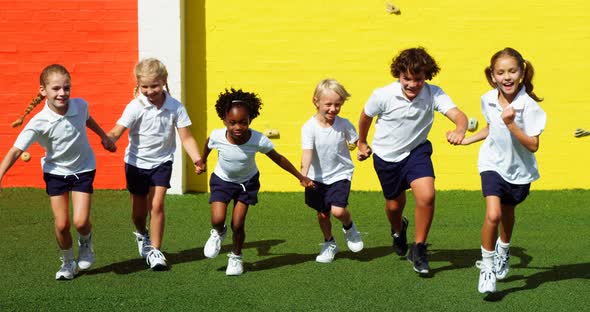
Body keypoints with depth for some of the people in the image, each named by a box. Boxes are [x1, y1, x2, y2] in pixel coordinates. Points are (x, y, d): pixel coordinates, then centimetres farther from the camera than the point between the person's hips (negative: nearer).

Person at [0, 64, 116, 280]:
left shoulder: (80, 105, -15)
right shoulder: (38, 123, -24)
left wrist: (104, 137, 23)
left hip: (83, 169, 1)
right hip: (55, 172, -1)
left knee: (81, 221, -11)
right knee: (61, 224, -3)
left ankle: (86, 242, 24)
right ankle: (68, 262, 23)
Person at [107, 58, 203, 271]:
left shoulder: (175, 107, -12)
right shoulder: (136, 107, -18)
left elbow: (186, 137, -10)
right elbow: (117, 131, -26)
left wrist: (196, 159, -26)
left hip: (162, 162, 0)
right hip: (137, 162, 0)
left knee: (157, 205, -12)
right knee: (139, 211, 11)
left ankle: (155, 250, 1)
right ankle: (142, 234, 44)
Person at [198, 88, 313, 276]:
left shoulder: (259, 140, -31)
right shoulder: (217, 136, -29)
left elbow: (278, 158, -14)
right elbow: (208, 147, -3)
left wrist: (300, 177, -6)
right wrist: (202, 163, 17)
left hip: (247, 182, 0)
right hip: (222, 180, 0)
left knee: (238, 224, -5)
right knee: (217, 220, -15)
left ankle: (236, 257, 24)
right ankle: (218, 233, 24)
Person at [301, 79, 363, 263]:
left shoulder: (344, 124, -10)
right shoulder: (309, 127, -15)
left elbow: (356, 142, 5)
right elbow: (307, 152, -24)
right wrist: (303, 175, -38)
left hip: (340, 174, -1)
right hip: (318, 177, 1)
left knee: (338, 210, -18)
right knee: (322, 214, 12)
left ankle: (349, 227, 16)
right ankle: (329, 244, 37)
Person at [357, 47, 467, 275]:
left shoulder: (433, 94, -23)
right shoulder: (383, 96, -23)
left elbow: (458, 114, -38)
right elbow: (366, 116, -2)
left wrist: (459, 130, -61)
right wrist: (362, 143, 12)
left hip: (417, 150, 0)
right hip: (386, 155, 0)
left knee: (427, 196, -22)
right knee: (395, 204, 15)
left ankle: (418, 250, -2)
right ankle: (398, 231, 54)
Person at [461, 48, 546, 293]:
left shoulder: (528, 105, -24)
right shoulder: (488, 100, -10)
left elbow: (533, 145, -26)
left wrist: (511, 124, -35)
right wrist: (466, 140, 11)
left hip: (520, 170, -1)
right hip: (493, 164, 1)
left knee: (507, 213, 21)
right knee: (493, 215, -19)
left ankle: (503, 252, 52)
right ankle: (487, 266, -2)